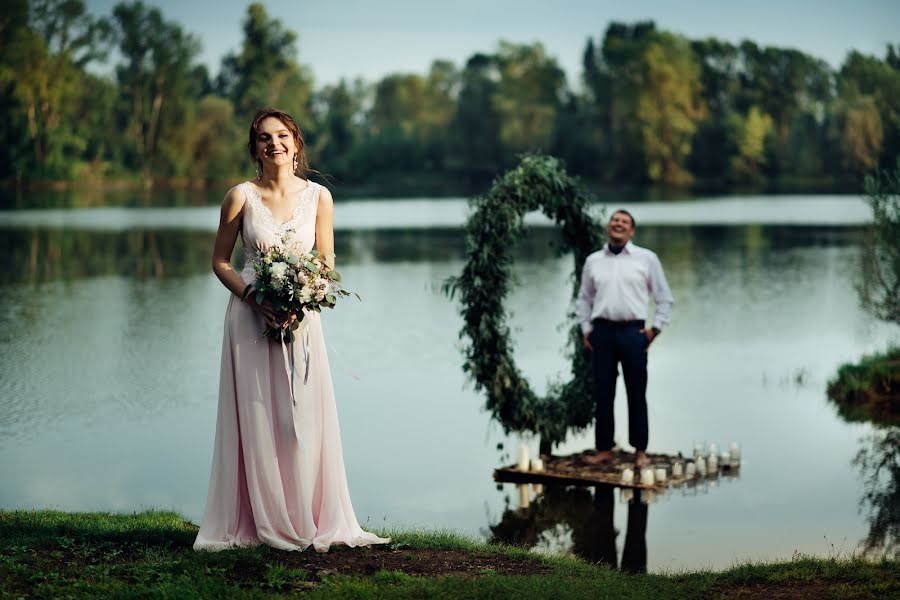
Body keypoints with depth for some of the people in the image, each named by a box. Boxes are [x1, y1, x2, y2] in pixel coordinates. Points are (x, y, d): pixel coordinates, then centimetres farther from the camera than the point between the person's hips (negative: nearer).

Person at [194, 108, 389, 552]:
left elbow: (326, 264, 7)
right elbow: (220, 261, 3)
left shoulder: (318, 197, 3)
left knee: (305, 418, 2)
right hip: (250, 316, -1)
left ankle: (309, 521, 13)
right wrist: (256, 298, -13)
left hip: (301, 318, 2)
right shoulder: (241, 196, -1)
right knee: (255, 419, 0)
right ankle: (262, 522, 8)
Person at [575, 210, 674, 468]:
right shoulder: (593, 261, 10)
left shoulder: (646, 258, 3)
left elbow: (664, 298, 6)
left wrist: (655, 328, -1)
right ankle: (604, 449, 12)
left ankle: (640, 450, 10)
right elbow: (584, 299, 17)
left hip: (633, 331, -2)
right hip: (602, 331, 2)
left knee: (637, 393, 2)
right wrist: (586, 329, 8)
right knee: (603, 393, 4)